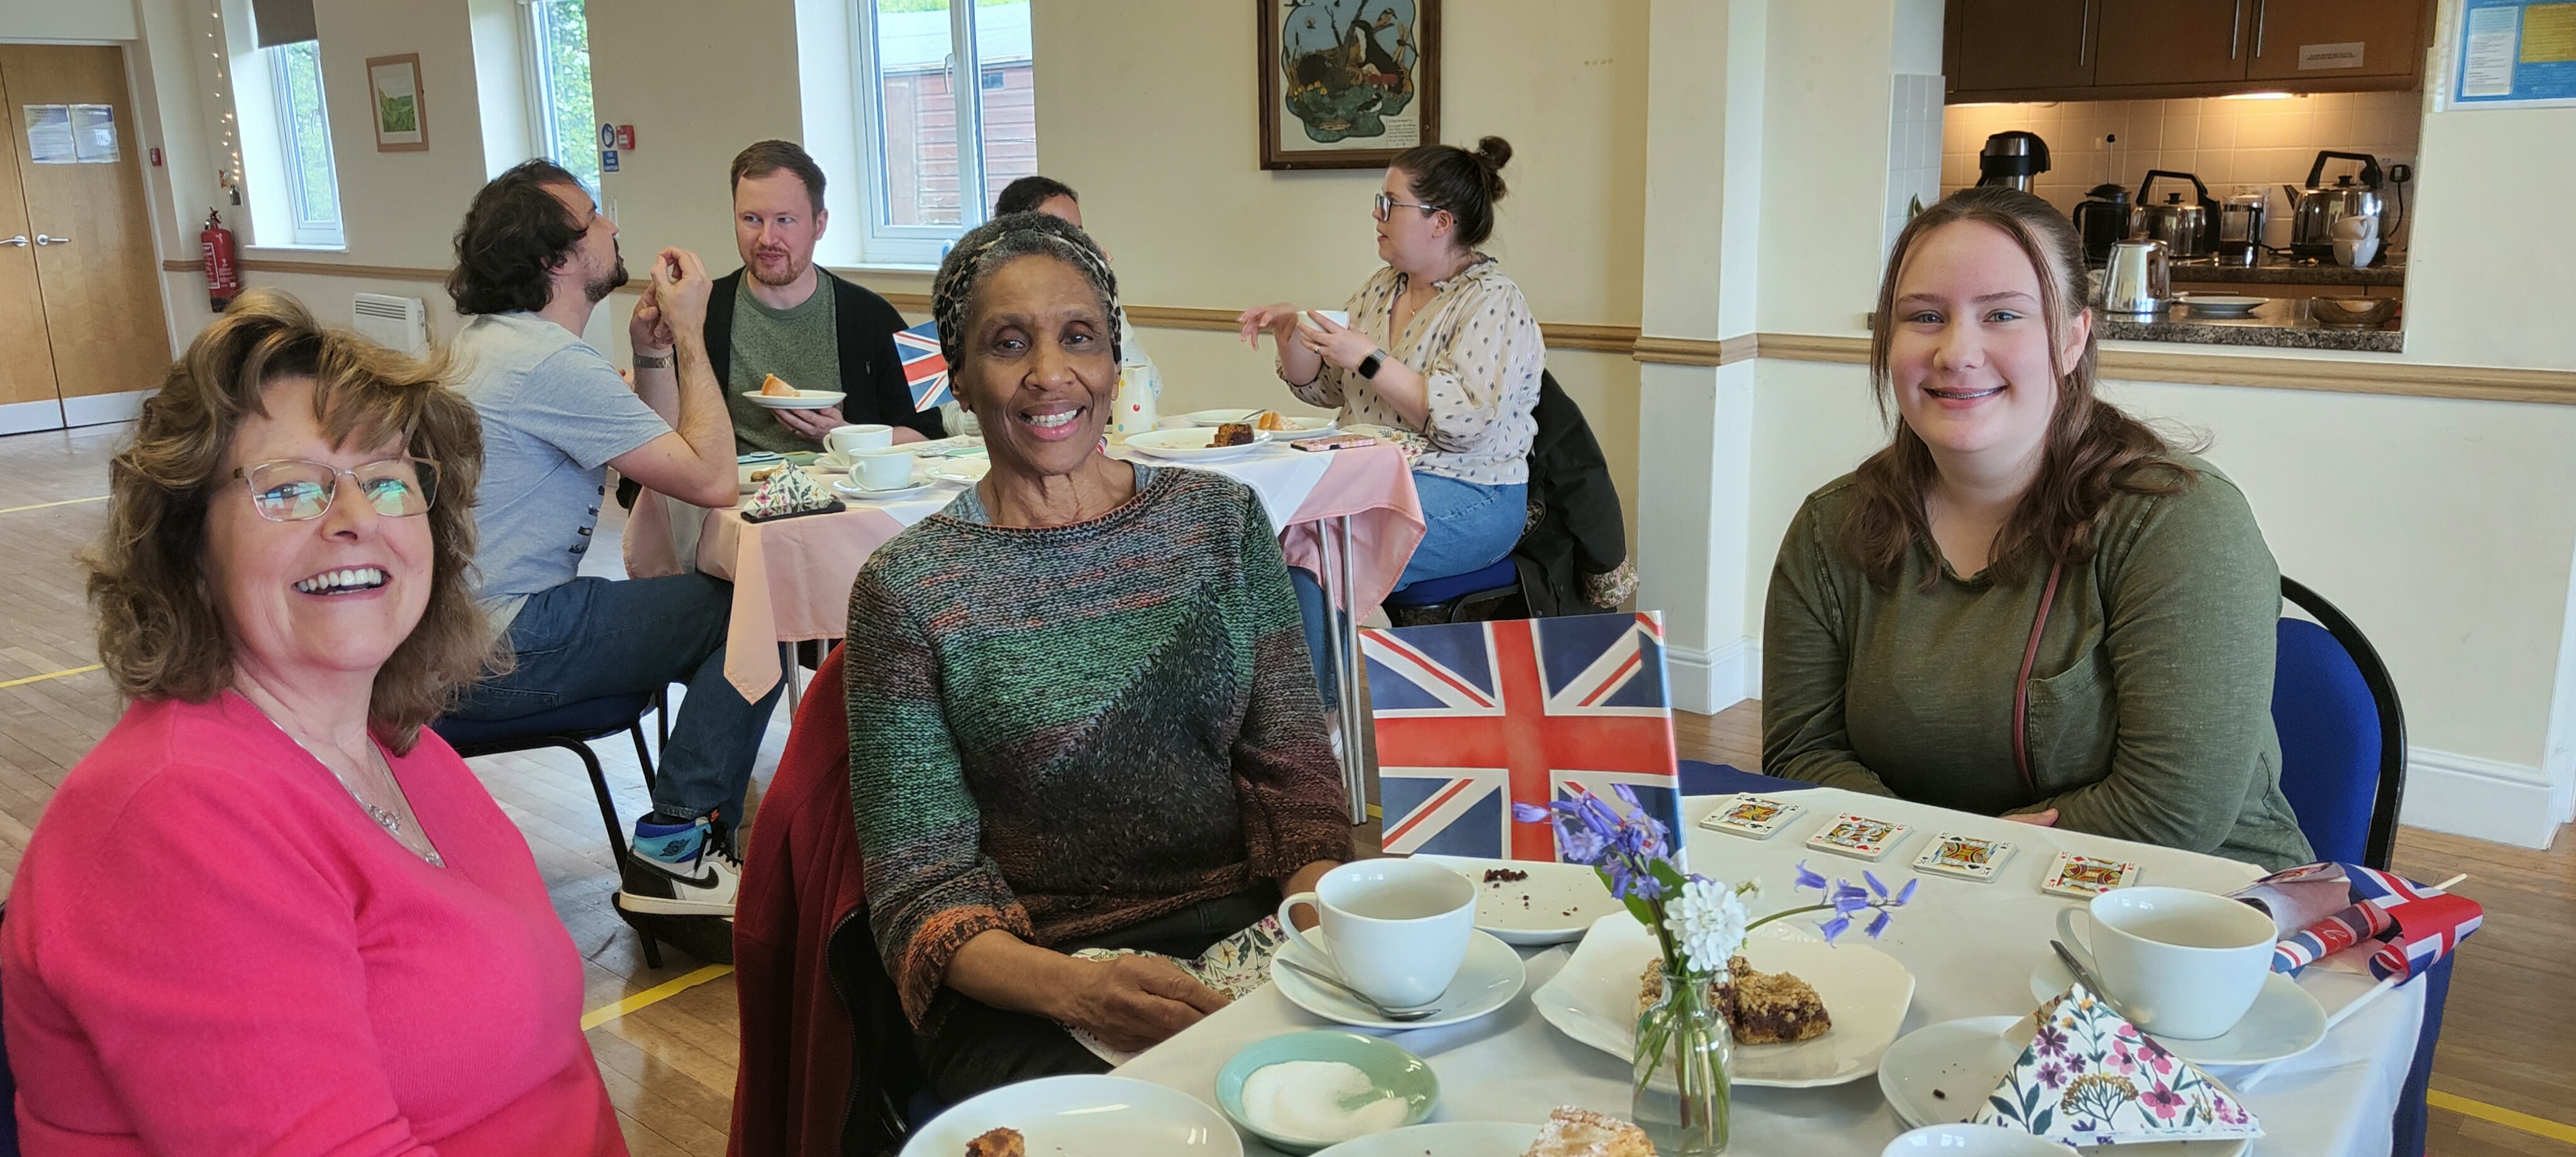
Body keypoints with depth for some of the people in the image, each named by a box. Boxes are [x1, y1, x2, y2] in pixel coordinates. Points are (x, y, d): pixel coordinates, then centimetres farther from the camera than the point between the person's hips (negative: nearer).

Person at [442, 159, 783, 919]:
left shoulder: (489, 339, 13)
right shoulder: (552, 363, -20)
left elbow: (662, 447, 14)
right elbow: (712, 479, -19)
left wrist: (650, 350, -1)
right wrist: (689, 333, -11)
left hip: (457, 629, 10)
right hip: (503, 654, -10)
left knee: (715, 602, 14)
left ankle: (681, 833, 17)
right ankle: (676, 853, -7)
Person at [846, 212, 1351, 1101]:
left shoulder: (1222, 520, 7)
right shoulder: (906, 589, -2)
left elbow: (1293, 768, 6)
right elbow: (922, 891, -4)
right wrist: (1076, 988, -23)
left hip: (1245, 930, 3)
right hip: (1028, 989, -3)